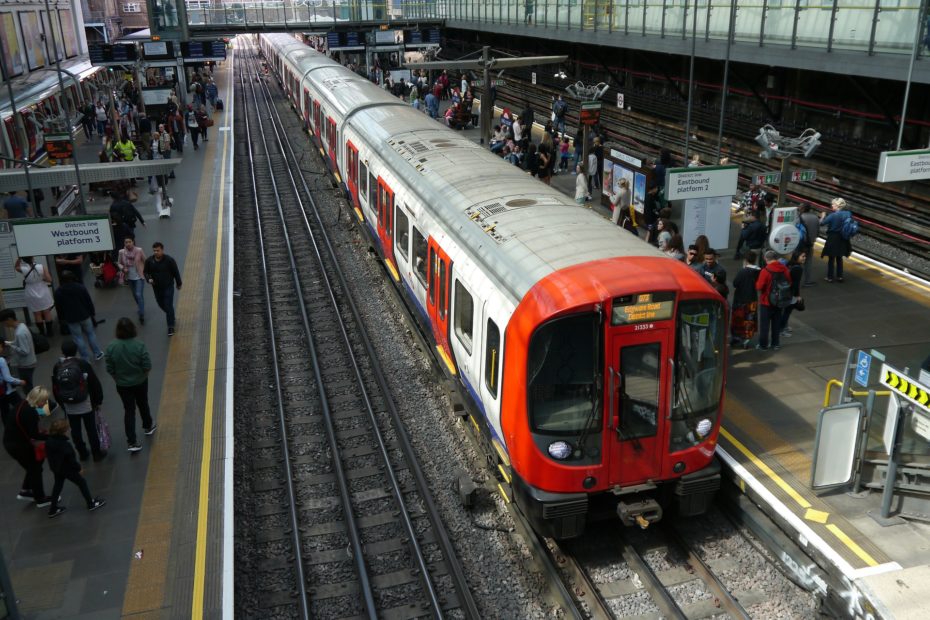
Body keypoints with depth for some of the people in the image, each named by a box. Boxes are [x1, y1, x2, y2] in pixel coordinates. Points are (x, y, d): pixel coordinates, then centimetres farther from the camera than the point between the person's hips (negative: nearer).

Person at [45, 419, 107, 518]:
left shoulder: (48, 441, -8)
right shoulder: (65, 445, -31)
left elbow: (49, 454, 6)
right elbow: (71, 459, -24)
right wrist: (79, 468, -10)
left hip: (55, 468, 7)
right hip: (67, 469, -7)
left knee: (58, 485, 23)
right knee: (82, 482, 9)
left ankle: (53, 509, 31)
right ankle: (91, 503, 19)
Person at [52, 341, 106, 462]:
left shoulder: (57, 367, -2)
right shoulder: (83, 364, -13)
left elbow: (55, 389, 6)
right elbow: (95, 384, -9)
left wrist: (62, 403, 18)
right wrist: (98, 400, 4)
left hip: (69, 407, 3)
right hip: (86, 405, -3)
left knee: (75, 431, 16)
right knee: (91, 430, 9)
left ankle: (83, 453, 28)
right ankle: (97, 453, 18)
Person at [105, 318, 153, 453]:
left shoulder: (111, 347, -16)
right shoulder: (139, 345, -22)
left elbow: (110, 369, -9)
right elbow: (147, 366, -19)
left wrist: (118, 379, 9)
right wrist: (142, 374, 3)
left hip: (122, 385, 0)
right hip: (140, 382, 0)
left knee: (128, 410, 9)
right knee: (143, 405, 24)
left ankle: (131, 442, 6)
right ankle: (148, 426, 48)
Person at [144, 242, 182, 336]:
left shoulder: (169, 260, -17)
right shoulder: (149, 261, -9)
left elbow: (176, 272, -5)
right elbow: (145, 272, 5)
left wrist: (178, 283, 4)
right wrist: (148, 279, -17)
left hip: (168, 287, -4)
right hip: (156, 288, 4)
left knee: (169, 306, -7)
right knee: (161, 304, 19)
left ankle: (171, 327, 1)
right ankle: (171, 317, 49)